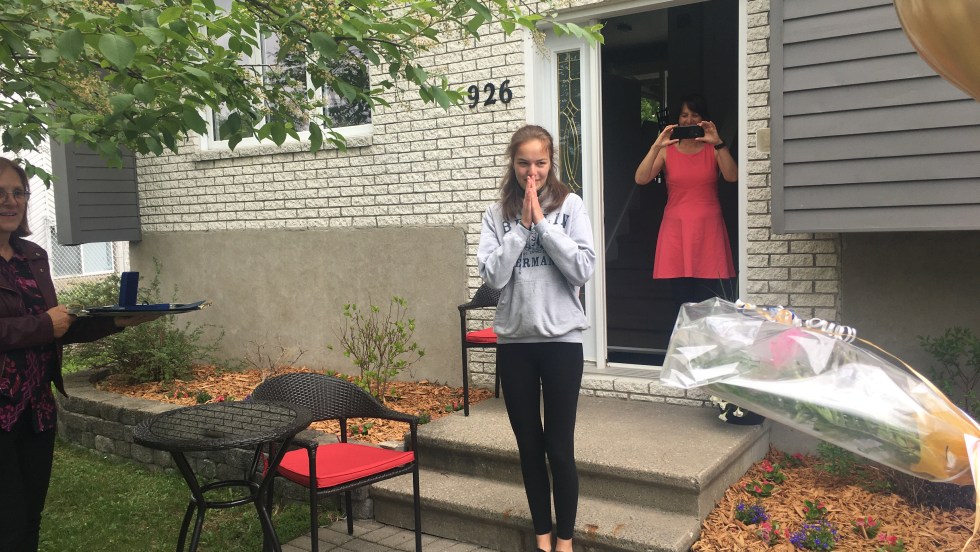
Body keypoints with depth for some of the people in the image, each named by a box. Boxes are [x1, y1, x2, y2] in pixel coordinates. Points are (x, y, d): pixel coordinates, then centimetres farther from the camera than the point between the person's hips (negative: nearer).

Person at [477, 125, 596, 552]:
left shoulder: (569, 205, -1)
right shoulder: (497, 214, 3)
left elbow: (583, 269, -11)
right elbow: (493, 275, -7)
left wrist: (543, 221, -12)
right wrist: (522, 225, -11)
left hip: (561, 339, -2)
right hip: (514, 341, 2)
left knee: (560, 448, 4)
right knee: (529, 446, 12)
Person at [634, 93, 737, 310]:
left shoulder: (713, 149, 10)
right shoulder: (667, 150, 10)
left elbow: (732, 177, -9)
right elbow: (641, 179, -6)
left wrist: (718, 143, -18)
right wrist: (656, 146, -16)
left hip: (708, 227, 0)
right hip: (676, 227, 0)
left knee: (710, 300, -6)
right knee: (682, 299, -2)